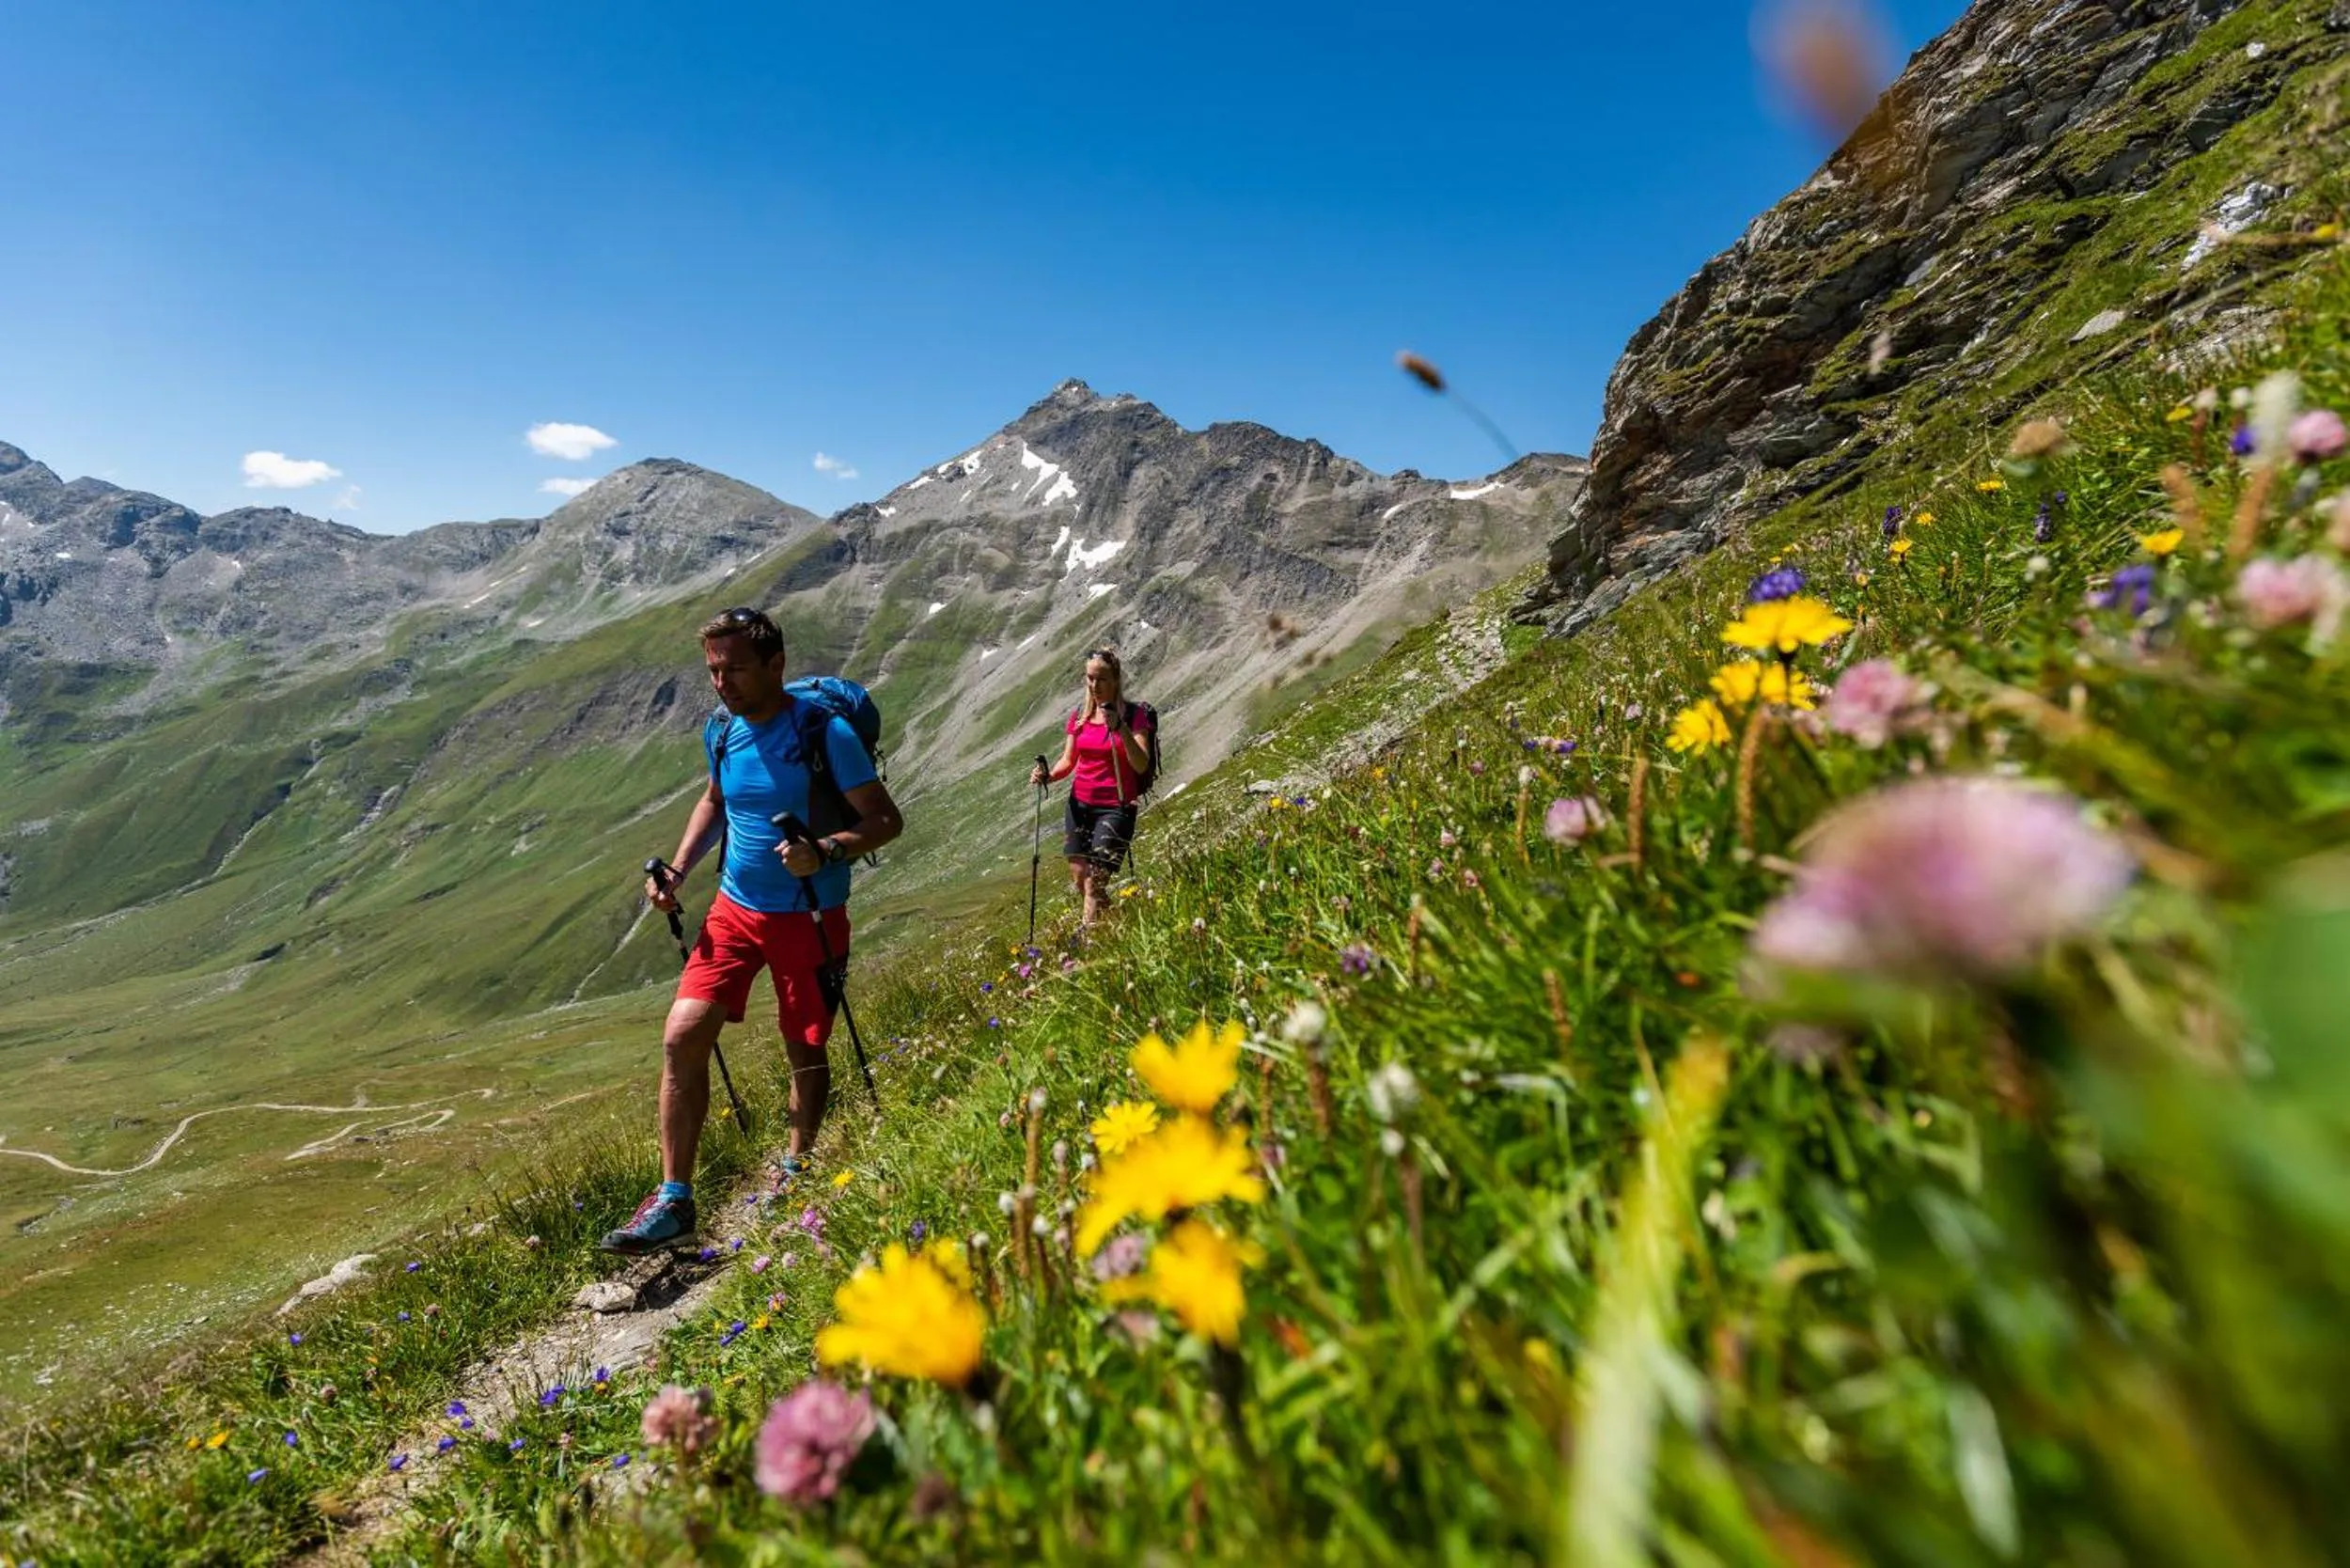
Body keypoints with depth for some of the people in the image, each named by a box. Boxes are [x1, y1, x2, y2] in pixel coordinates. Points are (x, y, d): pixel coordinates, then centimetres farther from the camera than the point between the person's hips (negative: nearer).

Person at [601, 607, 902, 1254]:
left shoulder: (824, 732, -17)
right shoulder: (723, 730, 1)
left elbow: (886, 820, -16)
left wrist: (826, 851, -34)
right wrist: (679, 868, 6)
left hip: (809, 917, -5)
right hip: (735, 908, 5)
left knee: (805, 1053, 9)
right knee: (681, 1039, -4)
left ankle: (795, 1174, 34)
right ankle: (673, 1200, 9)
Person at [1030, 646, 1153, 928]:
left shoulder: (1134, 715, -6)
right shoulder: (1079, 716, 7)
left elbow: (1141, 765, -15)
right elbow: (1068, 760, 13)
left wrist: (1121, 729, -28)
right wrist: (1048, 775, -7)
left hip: (1115, 807, -5)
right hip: (1079, 804, 5)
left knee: (1094, 882, -12)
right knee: (1079, 877, 5)